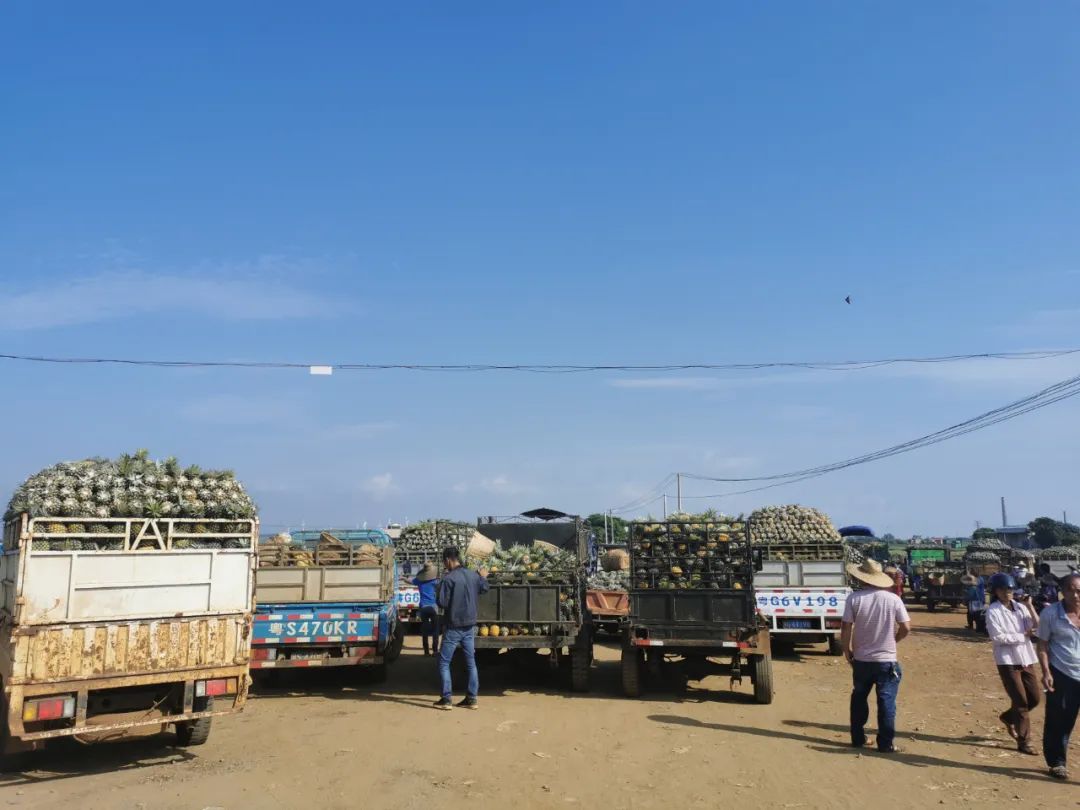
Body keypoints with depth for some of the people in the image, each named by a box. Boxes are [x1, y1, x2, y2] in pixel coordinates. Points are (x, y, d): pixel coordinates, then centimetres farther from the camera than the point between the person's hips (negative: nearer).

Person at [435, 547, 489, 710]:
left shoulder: (448, 578, -19)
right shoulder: (473, 575, 1)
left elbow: (442, 603, -18)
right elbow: (484, 589, 20)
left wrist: (440, 591, 0)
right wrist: (484, 577, 39)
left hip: (453, 627, -6)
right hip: (470, 626, 6)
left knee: (444, 663, 6)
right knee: (471, 662, 13)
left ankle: (447, 699, 4)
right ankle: (472, 699, 15)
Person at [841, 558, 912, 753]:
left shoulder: (854, 598, -9)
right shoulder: (893, 599, -7)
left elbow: (846, 628, -9)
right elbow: (906, 628, -5)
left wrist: (847, 651, 5)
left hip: (861, 659, 1)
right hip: (886, 660, -1)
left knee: (859, 699, 17)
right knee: (886, 702, 6)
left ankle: (858, 739, 24)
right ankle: (886, 743, 9)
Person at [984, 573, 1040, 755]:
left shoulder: (1020, 607, 7)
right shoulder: (993, 611, -10)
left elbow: (1037, 627, -3)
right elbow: (997, 637, -17)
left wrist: (1029, 606, -10)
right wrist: (1023, 635, -15)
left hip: (1026, 659, 6)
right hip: (1007, 661, -6)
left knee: (1034, 698, 10)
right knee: (1021, 702, -2)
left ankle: (1008, 717, 36)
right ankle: (1024, 742, 9)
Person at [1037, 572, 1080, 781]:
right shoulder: (1050, 613, -6)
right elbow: (1043, 645, -1)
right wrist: (1046, 672, -10)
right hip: (1061, 675, -1)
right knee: (1058, 721, 7)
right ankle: (1056, 762, 23)